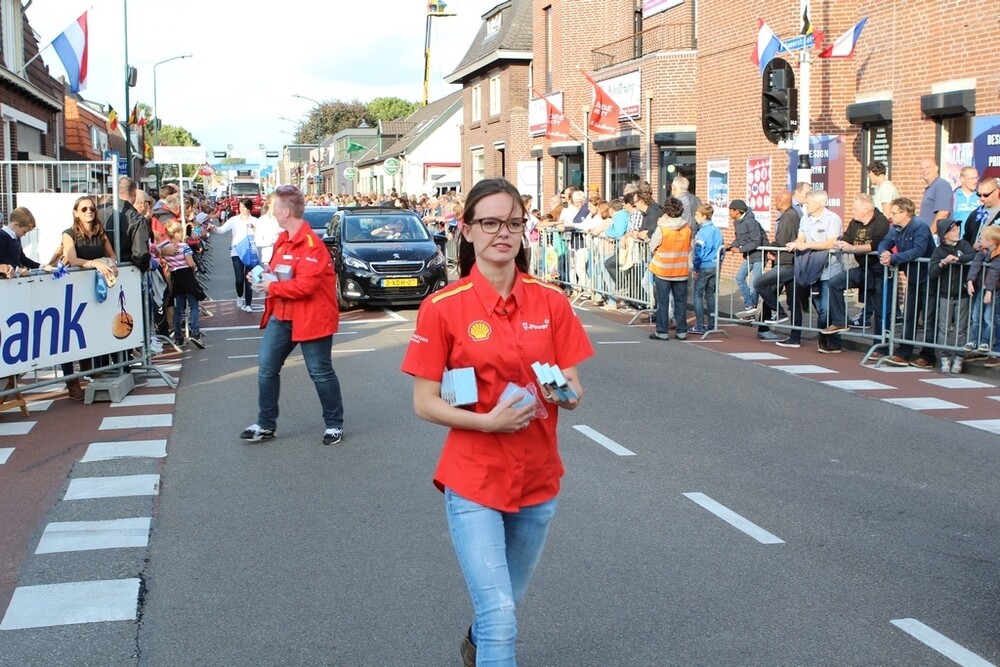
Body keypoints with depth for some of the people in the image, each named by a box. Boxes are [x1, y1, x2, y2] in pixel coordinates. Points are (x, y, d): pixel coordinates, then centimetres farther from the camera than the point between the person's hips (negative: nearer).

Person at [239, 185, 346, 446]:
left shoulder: (312, 244, -21)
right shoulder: (282, 239, 8)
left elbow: (305, 285, -28)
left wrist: (272, 288, -18)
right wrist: (266, 276, 2)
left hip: (311, 317, -9)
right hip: (281, 315, 9)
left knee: (320, 373, 3)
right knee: (266, 368, 9)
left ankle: (334, 424, 19)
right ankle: (265, 424, 20)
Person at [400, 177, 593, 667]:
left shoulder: (550, 302, -2)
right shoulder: (443, 308, -10)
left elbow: (573, 392, 4)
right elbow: (425, 403, -8)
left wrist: (566, 392, -19)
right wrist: (489, 421, -23)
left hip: (538, 479, 4)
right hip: (473, 483, -4)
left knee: (505, 603, 22)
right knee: (500, 617, -13)